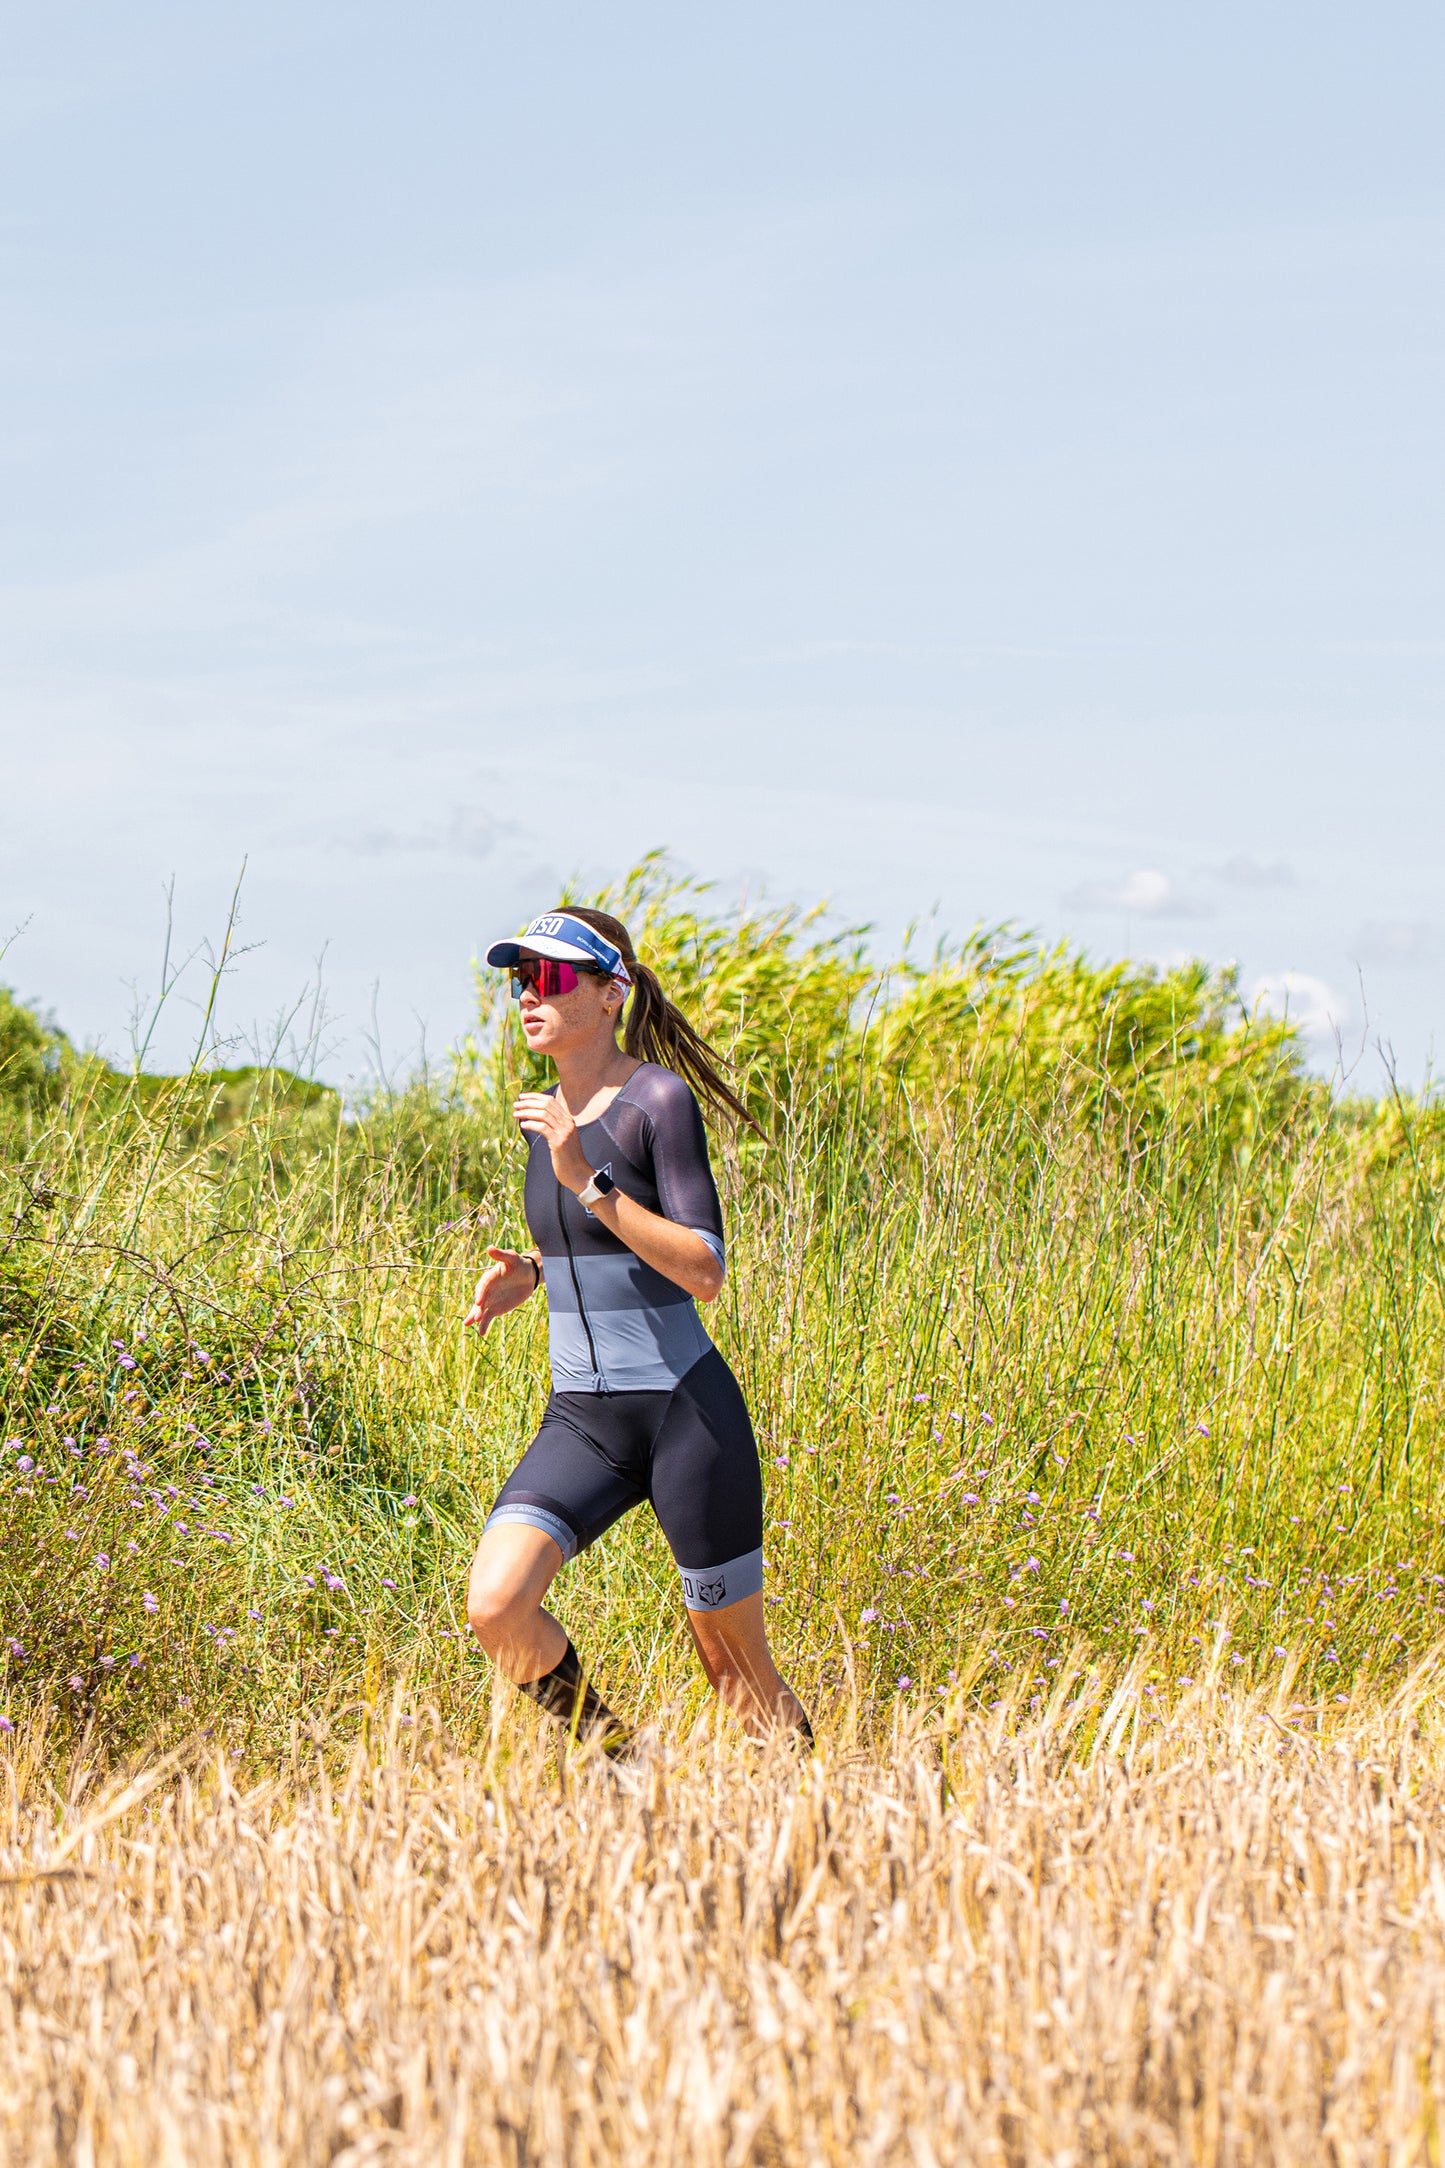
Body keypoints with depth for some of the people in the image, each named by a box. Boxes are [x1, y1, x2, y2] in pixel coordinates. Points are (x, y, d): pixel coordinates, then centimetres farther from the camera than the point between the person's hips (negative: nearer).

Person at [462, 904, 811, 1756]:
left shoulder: (659, 1097, -11)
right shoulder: (551, 1113, 10)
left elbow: (705, 1272, -19)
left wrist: (586, 1180, -25)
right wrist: (528, 1273, 6)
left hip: (687, 1414, -6)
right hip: (582, 1419, 6)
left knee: (736, 1667, 4)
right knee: (497, 1607, -16)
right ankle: (608, 1750, 7)